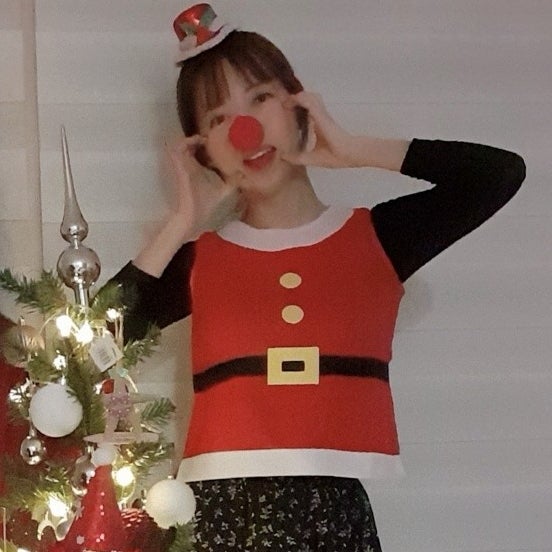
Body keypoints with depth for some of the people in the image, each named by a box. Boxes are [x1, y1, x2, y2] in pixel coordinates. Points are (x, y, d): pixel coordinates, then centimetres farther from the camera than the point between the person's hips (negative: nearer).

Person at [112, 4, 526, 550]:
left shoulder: (374, 238, 7)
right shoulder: (198, 258, 9)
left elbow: (501, 172, -4)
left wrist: (352, 150, -1)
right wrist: (184, 221, 0)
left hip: (335, 508, 0)